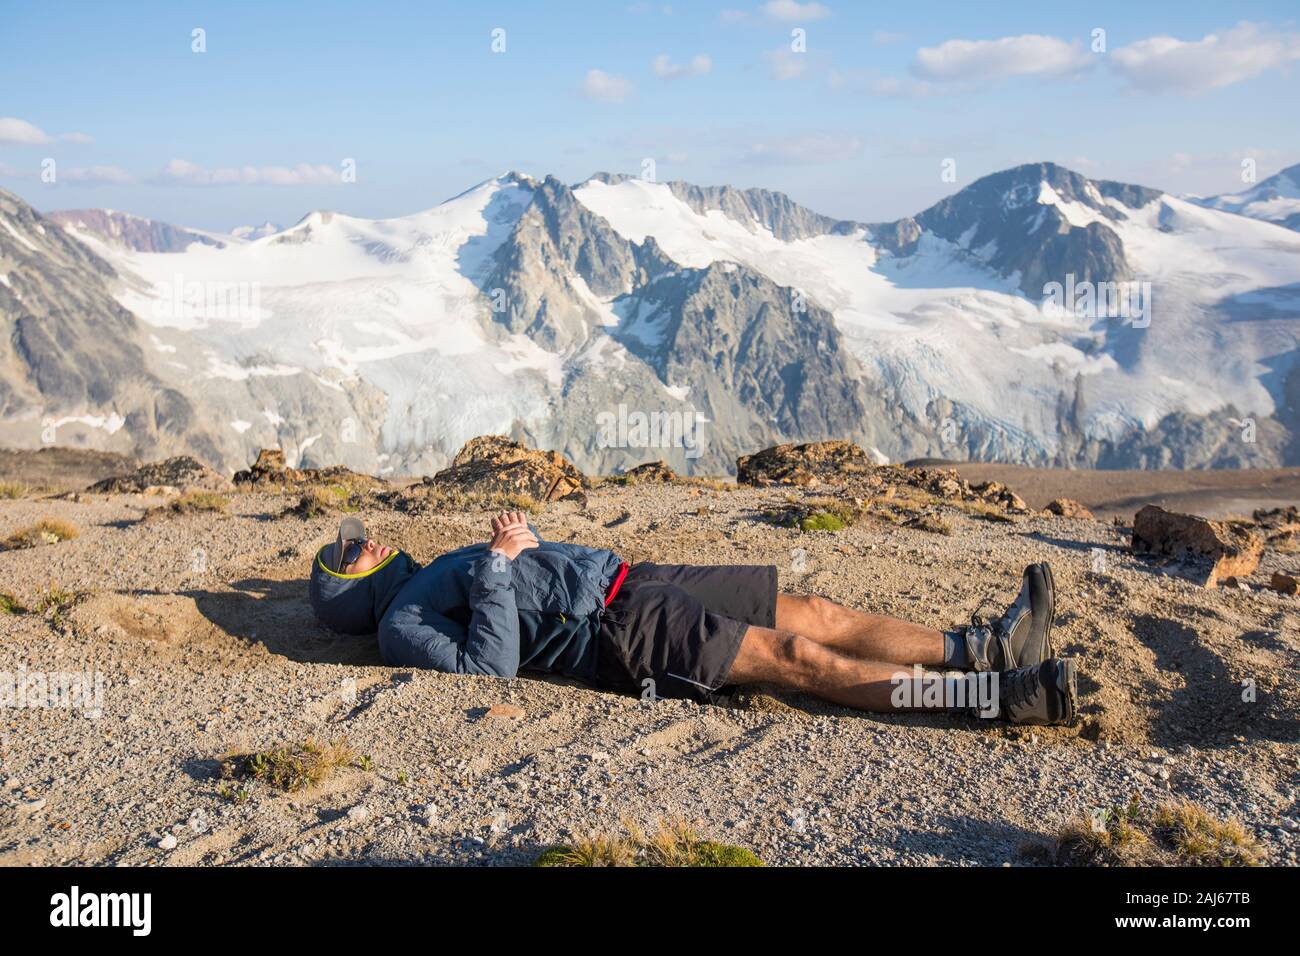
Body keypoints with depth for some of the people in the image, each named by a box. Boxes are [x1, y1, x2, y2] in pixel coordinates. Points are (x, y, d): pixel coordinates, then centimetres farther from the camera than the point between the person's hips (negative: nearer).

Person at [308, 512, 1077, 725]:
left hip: (629, 581, 9)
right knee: (796, 656, -20)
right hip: (614, 636, -9)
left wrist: (527, 541, 12)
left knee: (817, 614, -4)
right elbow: (491, 665, -17)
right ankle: (1002, 694, -22)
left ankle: (988, 647, -5)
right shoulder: (401, 626, 0)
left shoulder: (435, 573, 28)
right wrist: (500, 565, -15)